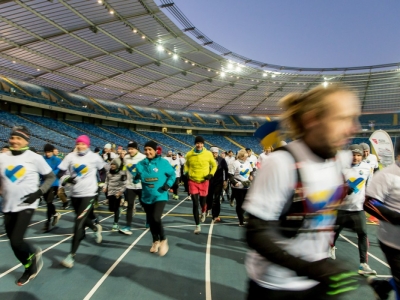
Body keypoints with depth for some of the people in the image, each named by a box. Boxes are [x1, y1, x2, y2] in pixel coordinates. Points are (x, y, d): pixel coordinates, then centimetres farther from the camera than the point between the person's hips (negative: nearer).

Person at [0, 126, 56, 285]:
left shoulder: (35, 158, -9)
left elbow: (51, 176, -2)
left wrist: (39, 192, -13)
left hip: (27, 206, -5)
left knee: (16, 242, -11)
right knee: (14, 243, 13)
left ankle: (34, 252, 23)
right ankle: (29, 268, 36)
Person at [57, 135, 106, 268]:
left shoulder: (95, 157, -6)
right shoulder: (70, 157, -1)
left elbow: (103, 170, 10)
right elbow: (60, 173, -2)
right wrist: (66, 179, -21)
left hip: (88, 194, -4)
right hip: (74, 194, 4)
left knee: (79, 223, -10)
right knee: (82, 219, 21)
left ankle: (72, 255, -2)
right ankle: (96, 228, 52)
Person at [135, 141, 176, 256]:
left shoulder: (163, 162, -10)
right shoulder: (141, 164, -2)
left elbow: (172, 174, 1)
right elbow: (137, 178, 3)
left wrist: (168, 184, -13)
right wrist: (136, 177, -19)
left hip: (160, 196, -4)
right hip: (146, 197, 4)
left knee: (156, 218, -19)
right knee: (150, 220, 15)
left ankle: (163, 240, 8)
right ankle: (156, 241, 39)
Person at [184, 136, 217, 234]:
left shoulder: (208, 154, -7)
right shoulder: (189, 154, -4)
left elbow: (214, 165, 8)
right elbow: (186, 165, 16)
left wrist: (211, 174, -6)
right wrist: (186, 172, -2)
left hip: (204, 181, 0)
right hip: (192, 181, 0)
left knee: (202, 202, 11)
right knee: (195, 204, -1)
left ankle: (203, 212, 49)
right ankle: (197, 226, 13)